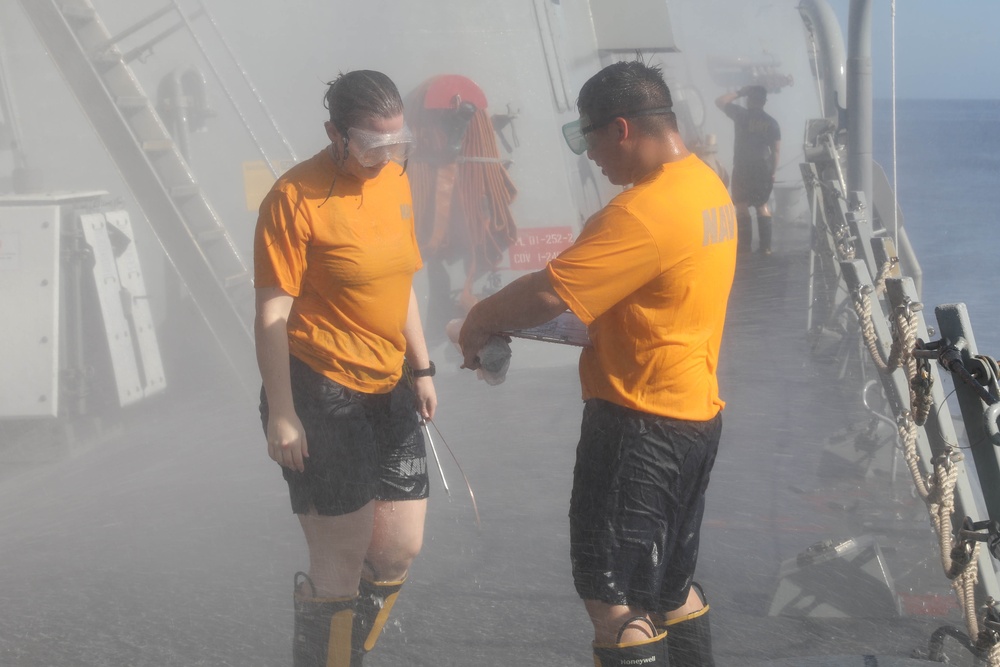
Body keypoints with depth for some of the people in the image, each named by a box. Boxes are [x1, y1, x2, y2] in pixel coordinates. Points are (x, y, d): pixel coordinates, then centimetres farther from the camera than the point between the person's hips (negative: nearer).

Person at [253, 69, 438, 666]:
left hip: (386, 391, 8)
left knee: (402, 548, 10)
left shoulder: (396, 179, 8)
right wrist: (281, 414, -18)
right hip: (319, 393, -7)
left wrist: (422, 368, 18)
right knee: (344, 557, -3)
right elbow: (272, 313, -15)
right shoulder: (297, 197, -14)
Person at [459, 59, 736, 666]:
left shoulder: (644, 212, -23)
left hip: (640, 422, -10)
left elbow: (550, 294, -26)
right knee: (671, 587, 21)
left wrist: (480, 320, -9)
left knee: (615, 599, -3)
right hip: (698, 413, 10)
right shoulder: (708, 185, 8)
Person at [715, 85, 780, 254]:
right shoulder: (772, 122, 4)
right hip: (763, 168, 3)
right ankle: (766, 246, 10)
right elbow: (776, 150, 4)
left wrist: (739, 93, 9)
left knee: (742, 205, 2)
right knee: (762, 205, 13)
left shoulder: (741, 115, -6)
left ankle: (745, 246, -2)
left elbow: (719, 101, 3)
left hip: (743, 168, -3)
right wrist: (773, 171, 12)